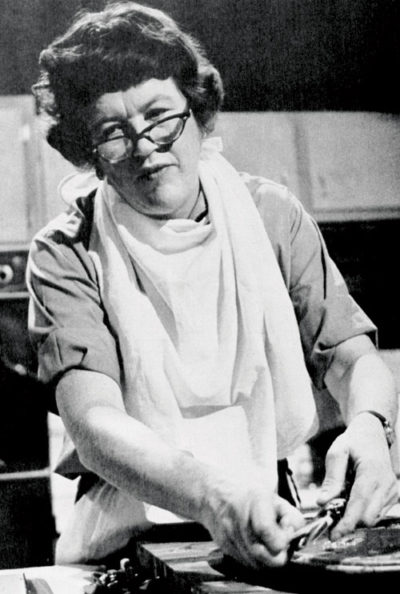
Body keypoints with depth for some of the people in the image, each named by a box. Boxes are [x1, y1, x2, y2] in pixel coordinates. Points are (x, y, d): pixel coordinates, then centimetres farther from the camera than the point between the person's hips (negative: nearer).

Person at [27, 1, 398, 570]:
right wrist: (210, 497, -38)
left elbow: (354, 357, 3)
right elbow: (93, 423, -18)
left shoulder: (271, 215, 4)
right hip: (128, 539, -1)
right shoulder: (66, 257, -5)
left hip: (271, 522, 2)